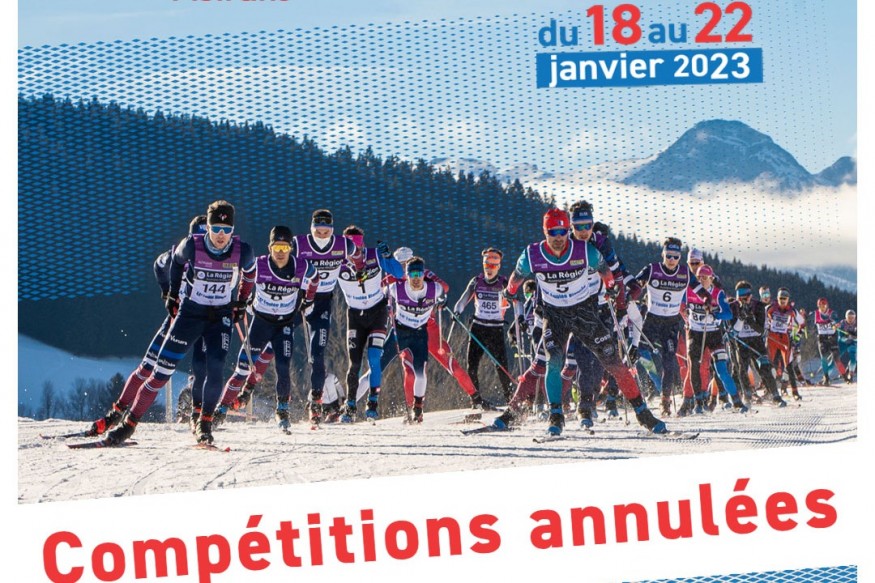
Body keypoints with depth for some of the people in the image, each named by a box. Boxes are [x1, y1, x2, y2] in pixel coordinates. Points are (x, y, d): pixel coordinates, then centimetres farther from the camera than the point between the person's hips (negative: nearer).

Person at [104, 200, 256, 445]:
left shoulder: (243, 252, -15)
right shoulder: (191, 246, -18)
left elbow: (249, 272, 9)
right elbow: (176, 259, 7)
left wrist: (241, 303, 13)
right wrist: (172, 293, 12)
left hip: (221, 317, 0)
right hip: (190, 312, 0)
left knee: (215, 369, -19)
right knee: (162, 370, -5)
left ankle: (204, 422, 1)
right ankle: (129, 423, 2)